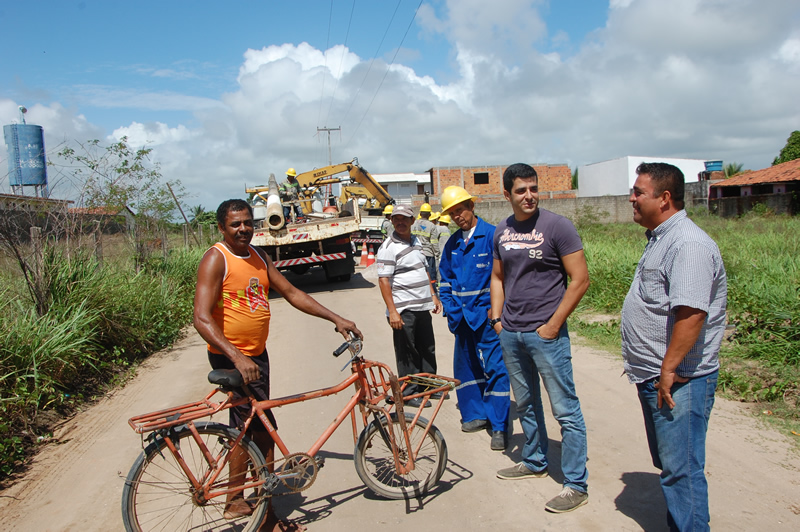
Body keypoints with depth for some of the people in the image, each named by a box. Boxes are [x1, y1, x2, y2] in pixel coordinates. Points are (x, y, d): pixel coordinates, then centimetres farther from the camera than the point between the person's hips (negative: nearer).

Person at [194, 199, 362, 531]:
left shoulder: (258, 257, 9)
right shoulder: (216, 259, -15)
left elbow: (292, 294, 11)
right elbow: (202, 319, -24)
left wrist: (336, 319, 4)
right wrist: (237, 358, -36)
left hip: (257, 354, 8)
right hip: (231, 357, -8)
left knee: (246, 427, 17)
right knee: (263, 427, -7)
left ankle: (235, 501, 34)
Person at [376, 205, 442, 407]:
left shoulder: (416, 241, 13)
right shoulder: (389, 247, -11)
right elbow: (383, 280, -16)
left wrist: (433, 296, 19)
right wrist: (392, 311, -21)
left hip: (423, 307, 8)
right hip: (404, 310, -8)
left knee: (428, 349, 16)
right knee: (407, 353, 2)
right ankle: (409, 393, 14)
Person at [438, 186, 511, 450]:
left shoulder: (492, 235, -8)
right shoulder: (452, 244, 10)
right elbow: (445, 280, 18)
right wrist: (450, 309, 7)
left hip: (487, 315, -6)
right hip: (463, 317, 7)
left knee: (495, 368, -4)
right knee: (466, 366, 14)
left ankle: (499, 426, 5)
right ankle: (475, 415, 29)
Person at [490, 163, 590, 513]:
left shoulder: (557, 226, -10)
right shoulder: (502, 231, 7)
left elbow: (580, 280, -11)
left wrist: (553, 324, -13)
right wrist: (497, 318, 8)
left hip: (546, 334, -6)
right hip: (510, 334, 6)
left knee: (565, 410, 1)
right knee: (525, 404, 20)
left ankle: (576, 485, 12)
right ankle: (534, 462, 38)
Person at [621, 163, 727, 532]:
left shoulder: (688, 245, -21)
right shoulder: (660, 239, 13)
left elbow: (691, 313, -30)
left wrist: (669, 370, -26)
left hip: (679, 381, -11)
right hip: (656, 378, 11)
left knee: (681, 470, -1)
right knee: (669, 463, 21)